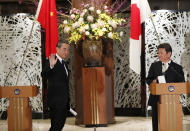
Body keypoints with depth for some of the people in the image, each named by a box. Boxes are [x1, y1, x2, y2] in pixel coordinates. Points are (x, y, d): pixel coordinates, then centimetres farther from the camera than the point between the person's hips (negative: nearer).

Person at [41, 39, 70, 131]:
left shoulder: (64, 63, 16)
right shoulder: (52, 62, -13)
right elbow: (44, 75, -31)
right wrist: (51, 66, -50)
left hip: (64, 102, 9)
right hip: (56, 102, -9)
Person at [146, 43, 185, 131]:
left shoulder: (177, 68, 2)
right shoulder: (154, 66, 10)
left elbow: (182, 82, -6)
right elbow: (148, 79, 13)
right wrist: (152, 82, -9)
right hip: (156, 100, 2)